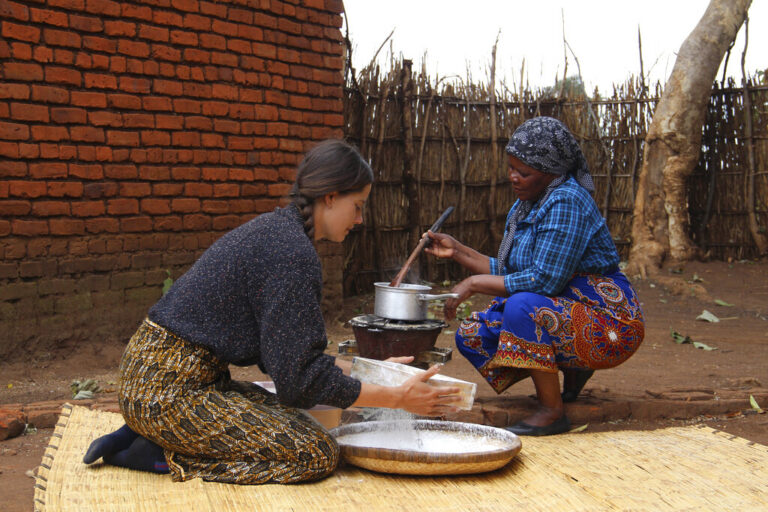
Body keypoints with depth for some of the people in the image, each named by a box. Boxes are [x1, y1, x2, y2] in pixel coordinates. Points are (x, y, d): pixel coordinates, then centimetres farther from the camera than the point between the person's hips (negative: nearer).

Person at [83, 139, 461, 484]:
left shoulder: (277, 229, 13)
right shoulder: (293, 254, -18)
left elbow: (285, 353, 18)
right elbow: (301, 377, -17)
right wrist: (398, 397, -10)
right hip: (170, 390, -10)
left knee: (296, 423, 15)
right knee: (316, 453, -11)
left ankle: (144, 435, 11)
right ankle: (160, 457, -7)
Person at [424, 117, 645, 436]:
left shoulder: (566, 202, -19)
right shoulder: (524, 206, 10)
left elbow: (545, 279, -26)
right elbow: (508, 272, 12)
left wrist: (475, 283, -20)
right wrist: (458, 252, 2)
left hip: (608, 322, -10)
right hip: (555, 310, 10)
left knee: (524, 306, -35)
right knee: (471, 335, 1)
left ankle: (552, 412, -19)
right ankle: (571, 370, 13)